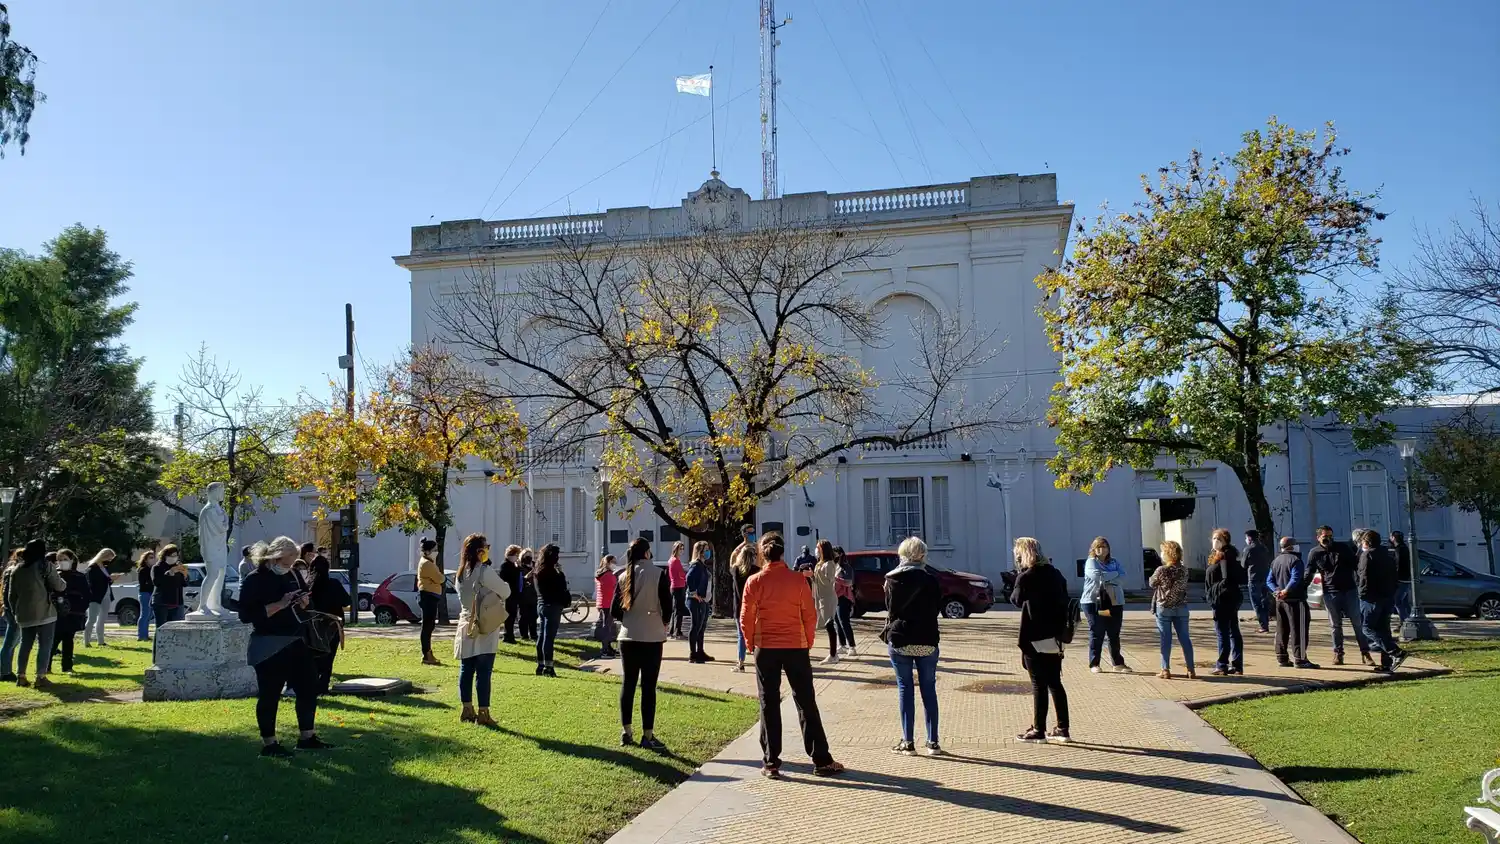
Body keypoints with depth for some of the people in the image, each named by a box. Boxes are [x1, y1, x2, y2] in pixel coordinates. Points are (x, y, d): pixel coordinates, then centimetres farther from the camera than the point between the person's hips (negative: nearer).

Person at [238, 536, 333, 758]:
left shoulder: (290, 576, 11)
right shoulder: (254, 581, -12)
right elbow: (246, 615, -22)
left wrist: (303, 602, 0)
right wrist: (280, 605, -27)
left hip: (295, 642, 8)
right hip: (268, 647, -8)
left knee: (309, 687, 11)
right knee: (269, 695, 1)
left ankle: (307, 737, 22)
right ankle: (268, 744, 13)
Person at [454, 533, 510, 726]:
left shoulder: (461, 573, 8)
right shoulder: (485, 571, -16)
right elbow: (505, 592, -9)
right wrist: (503, 585, 12)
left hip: (466, 626, 8)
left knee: (466, 670, 12)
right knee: (483, 672, -3)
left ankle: (467, 710, 19)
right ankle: (483, 713, 0)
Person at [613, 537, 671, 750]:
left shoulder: (624, 577, 1)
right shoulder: (658, 574, -9)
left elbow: (614, 611, 1)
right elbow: (667, 606, -10)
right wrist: (663, 622, 10)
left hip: (628, 637, 3)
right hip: (652, 637, -3)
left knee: (627, 684, 12)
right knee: (649, 686, 2)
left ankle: (626, 733, 17)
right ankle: (647, 736, 4)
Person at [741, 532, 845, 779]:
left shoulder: (754, 582, -6)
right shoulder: (798, 579, -5)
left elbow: (746, 618, -3)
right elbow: (810, 615, -3)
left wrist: (750, 645, 10)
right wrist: (808, 642, 11)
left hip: (766, 649, 0)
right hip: (796, 647, 0)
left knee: (769, 705, 8)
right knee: (806, 703, 8)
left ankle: (771, 763, 9)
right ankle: (821, 760, 10)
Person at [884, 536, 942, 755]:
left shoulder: (892, 579, -3)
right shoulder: (931, 580, -2)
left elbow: (889, 609, 1)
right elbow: (937, 609, 5)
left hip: (900, 640, 0)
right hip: (927, 640, 1)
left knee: (905, 689, 5)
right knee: (929, 689, 8)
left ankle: (908, 742, 4)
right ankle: (932, 742, 9)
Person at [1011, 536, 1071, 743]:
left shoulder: (1026, 577, -15)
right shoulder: (1055, 574, 7)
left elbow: (1016, 599, 0)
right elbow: (1064, 600, 11)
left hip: (1035, 640, -7)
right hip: (1054, 638, 7)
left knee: (1039, 685, 1)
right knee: (1055, 683, 13)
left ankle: (1038, 731, 9)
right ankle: (1062, 730, 17)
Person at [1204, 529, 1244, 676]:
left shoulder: (1226, 557, -15)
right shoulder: (1218, 556, 15)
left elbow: (1227, 580, -23)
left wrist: (1214, 591, -13)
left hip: (1224, 600, -10)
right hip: (1231, 599, 10)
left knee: (1222, 633, -4)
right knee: (1233, 632, 12)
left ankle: (1222, 666, 0)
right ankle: (1237, 665, 18)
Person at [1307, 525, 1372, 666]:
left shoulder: (1343, 548, 5)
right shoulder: (1315, 553, 4)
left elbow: (1356, 563, 10)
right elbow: (1309, 574, 7)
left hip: (1350, 590, 0)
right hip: (1330, 593, 0)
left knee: (1357, 623, 0)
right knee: (1336, 625, 5)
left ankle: (1365, 653, 6)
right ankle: (1338, 653, 13)